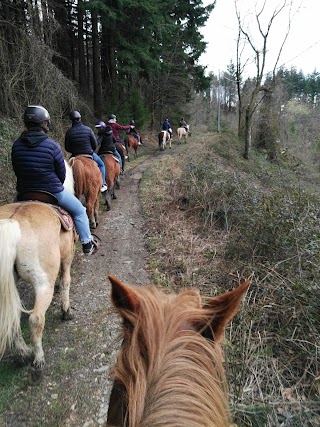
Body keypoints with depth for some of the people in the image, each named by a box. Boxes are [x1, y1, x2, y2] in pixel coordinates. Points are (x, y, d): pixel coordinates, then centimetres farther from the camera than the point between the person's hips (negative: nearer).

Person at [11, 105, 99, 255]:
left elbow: (17, 171, 5)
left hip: (24, 193, 4)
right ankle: (87, 244, 24)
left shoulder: (16, 145, -5)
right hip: (53, 192, -4)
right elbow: (62, 174, -9)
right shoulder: (53, 146, -17)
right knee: (79, 210, 18)